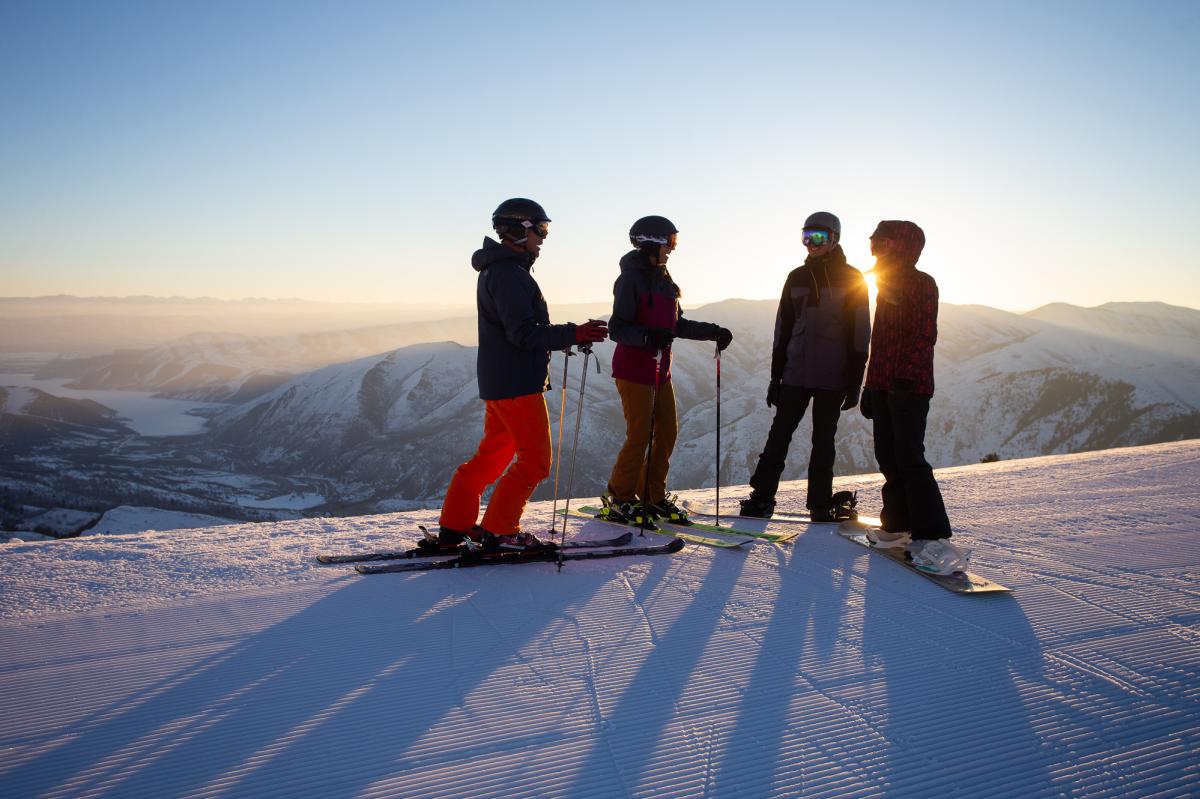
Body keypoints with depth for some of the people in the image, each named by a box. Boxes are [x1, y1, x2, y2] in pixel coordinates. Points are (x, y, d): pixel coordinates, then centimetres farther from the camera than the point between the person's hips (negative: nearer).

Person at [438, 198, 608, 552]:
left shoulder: (499, 270, 19)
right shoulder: (508, 274, -15)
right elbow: (523, 333, -24)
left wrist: (567, 337, 17)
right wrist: (573, 334, -26)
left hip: (498, 381, 11)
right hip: (516, 385, -11)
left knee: (491, 456, 16)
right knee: (535, 460, -3)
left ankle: (454, 526, 22)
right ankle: (499, 532, 3)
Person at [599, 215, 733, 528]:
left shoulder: (663, 280, 13)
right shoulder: (631, 279, -12)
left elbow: (677, 325, 18)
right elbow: (617, 328, -17)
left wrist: (712, 332, 11)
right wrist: (649, 336, -33)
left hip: (659, 369, 9)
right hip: (633, 369, -8)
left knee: (667, 432, 9)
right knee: (640, 435, -6)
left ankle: (653, 496, 21)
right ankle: (619, 500, 10)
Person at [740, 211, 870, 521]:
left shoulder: (851, 279, 0)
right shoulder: (797, 277, 11)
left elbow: (860, 333, -3)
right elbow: (783, 328, 12)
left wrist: (855, 381, -8)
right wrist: (776, 375, 9)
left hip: (832, 376, -3)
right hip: (795, 372, 3)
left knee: (823, 439, 4)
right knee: (780, 433, 1)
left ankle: (820, 504, 13)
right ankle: (762, 497, 7)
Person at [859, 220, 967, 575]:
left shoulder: (922, 283, -6)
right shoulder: (886, 287, 21)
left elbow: (925, 336, -15)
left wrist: (906, 375, -25)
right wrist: (871, 385, 21)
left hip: (909, 386, -9)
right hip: (885, 385, 9)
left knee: (909, 459, -14)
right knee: (889, 457, 11)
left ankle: (935, 541, -15)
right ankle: (897, 527, 20)